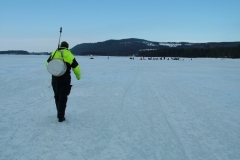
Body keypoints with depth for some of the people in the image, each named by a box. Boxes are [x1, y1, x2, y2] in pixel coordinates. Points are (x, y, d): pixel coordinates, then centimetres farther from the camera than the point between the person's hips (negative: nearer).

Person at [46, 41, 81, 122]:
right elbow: (76, 68, -4)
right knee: (63, 98, 3)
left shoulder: (54, 54, 4)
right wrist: (78, 76, 15)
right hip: (65, 80, -3)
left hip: (55, 79, 3)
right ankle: (61, 117, 2)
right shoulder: (69, 55, -5)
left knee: (57, 97, 19)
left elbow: (47, 64, 16)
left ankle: (59, 114, 30)